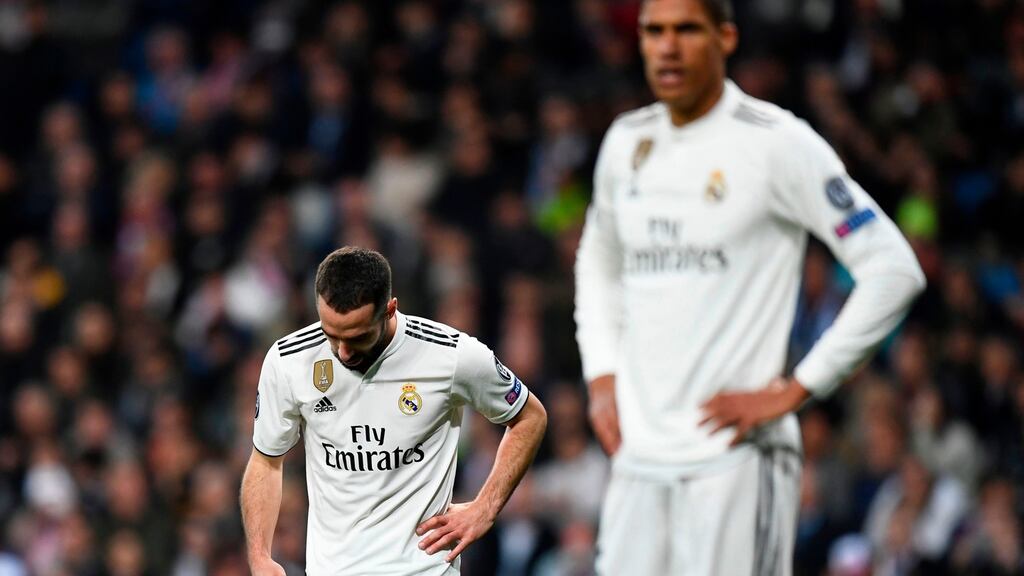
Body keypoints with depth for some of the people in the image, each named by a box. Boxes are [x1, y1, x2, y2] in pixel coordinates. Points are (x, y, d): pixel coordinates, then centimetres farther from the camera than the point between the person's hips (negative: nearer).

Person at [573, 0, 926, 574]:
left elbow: (894, 270, -9)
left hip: (736, 457, -6)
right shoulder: (627, 142, 13)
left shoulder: (777, 143, -7)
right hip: (638, 457, 6)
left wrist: (795, 390, -10)